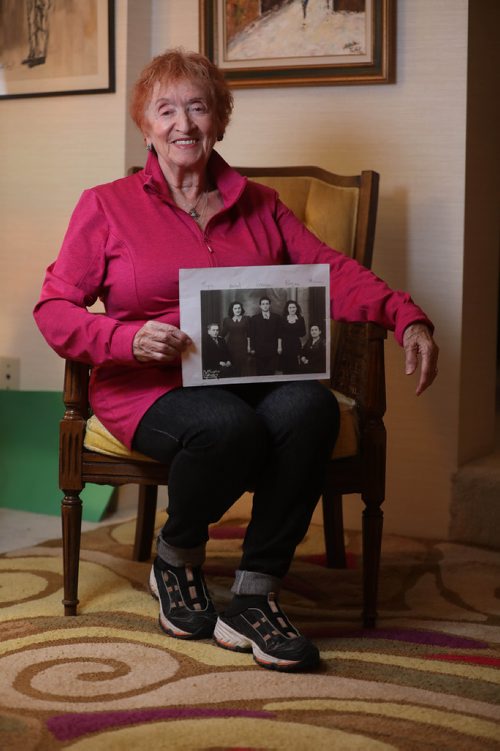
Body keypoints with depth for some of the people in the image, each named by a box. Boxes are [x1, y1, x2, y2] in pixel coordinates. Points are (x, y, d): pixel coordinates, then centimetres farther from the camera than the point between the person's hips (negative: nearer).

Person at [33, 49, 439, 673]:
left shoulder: (257, 205, 18)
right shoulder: (106, 206, 9)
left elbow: (331, 270, 7)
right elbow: (54, 307, 2)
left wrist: (407, 318, -10)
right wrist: (129, 339, -17)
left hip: (251, 379, 3)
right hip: (150, 388, -3)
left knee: (310, 406, -32)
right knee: (226, 424, -36)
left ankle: (252, 598, -21)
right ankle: (176, 557, -3)